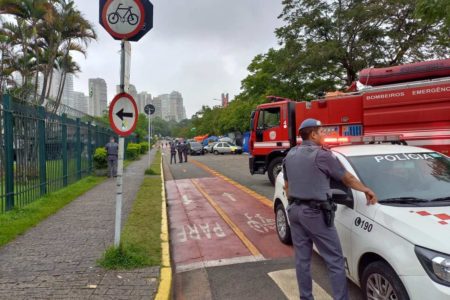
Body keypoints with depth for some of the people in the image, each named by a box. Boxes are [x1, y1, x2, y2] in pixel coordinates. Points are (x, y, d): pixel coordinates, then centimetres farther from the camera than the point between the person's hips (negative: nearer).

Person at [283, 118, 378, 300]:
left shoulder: (290, 155, 9)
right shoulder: (322, 155, -10)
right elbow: (347, 179, 1)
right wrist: (366, 190, 16)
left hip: (295, 210, 7)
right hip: (315, 212, -7)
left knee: (302, 259, 14)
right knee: (335, 260, 3)